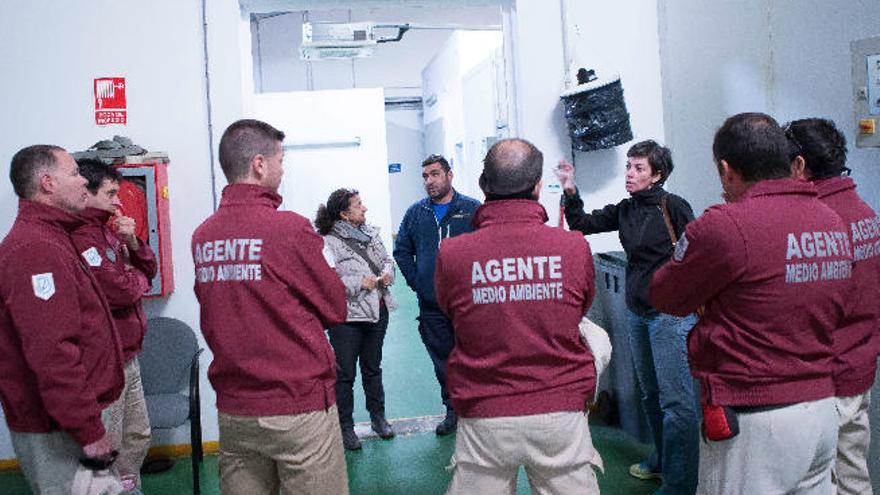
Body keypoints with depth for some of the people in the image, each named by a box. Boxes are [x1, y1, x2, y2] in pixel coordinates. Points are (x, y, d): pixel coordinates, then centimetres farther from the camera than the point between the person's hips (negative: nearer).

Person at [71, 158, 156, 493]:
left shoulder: (107, 229, 14)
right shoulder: (80, 236, -19)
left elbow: (149, 269, 13)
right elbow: (123, 292, -24)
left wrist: (132, 243, -6)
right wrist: (137, 277, -1)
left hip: (127, 356, 10)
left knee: (138, 435, 19)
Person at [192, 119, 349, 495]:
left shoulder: (202, 236, 1)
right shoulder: (289, 228, -15)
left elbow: (215, 320, 9)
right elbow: (335, 310, -7)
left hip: (232, 411, 6)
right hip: (298, 407, -6)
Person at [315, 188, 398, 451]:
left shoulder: (371, 232, 8)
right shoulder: (328, 242, -15)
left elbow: (387, 259, 17)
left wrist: (387, 273, -4)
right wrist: (360, 283, -22)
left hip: (377, 311, 7)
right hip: (347, 317, -6)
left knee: (373, 367, 20)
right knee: (345, 373, 5)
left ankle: (378, 417, 35)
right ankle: (345, 428, 18)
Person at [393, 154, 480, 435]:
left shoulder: (472, 210, -1)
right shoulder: (415, 213, 9)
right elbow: (401, 251, 16)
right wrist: (416, 283, 6)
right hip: (431, 306, 4)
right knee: (442, 362, 12)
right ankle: (453, 411, 26)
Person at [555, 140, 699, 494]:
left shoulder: (673, 206, -11)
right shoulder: (624, 210, 9)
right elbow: (583, 224, 9)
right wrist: (570, 193, -5)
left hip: (671, 312, -8)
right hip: (637, 313, 8)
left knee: (676, 400, -6)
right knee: (650, 394, 19)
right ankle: (661, 461, 37)